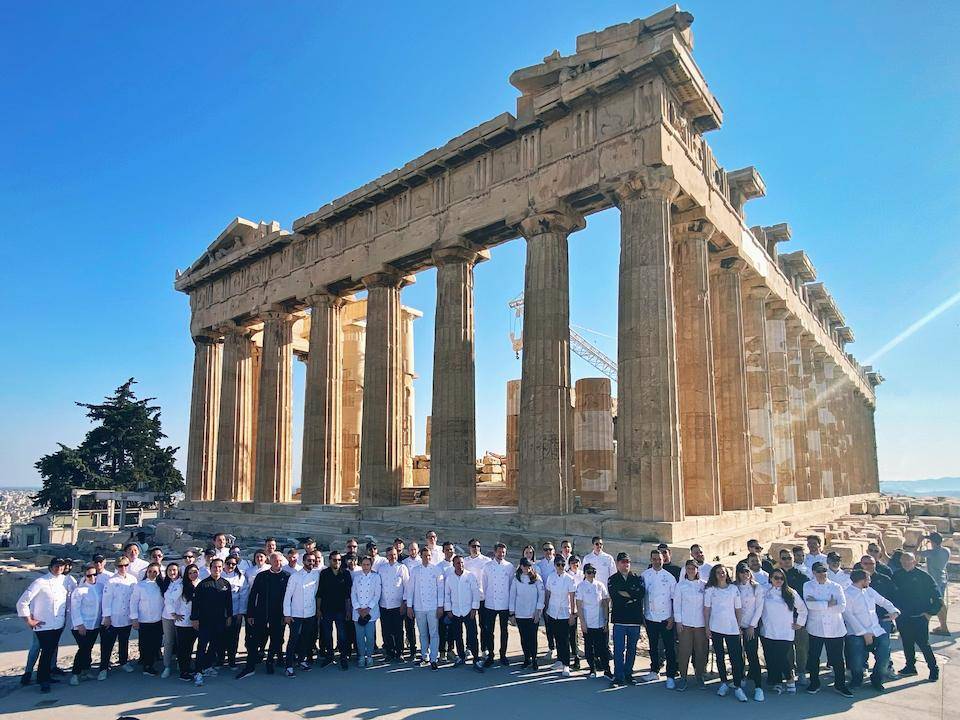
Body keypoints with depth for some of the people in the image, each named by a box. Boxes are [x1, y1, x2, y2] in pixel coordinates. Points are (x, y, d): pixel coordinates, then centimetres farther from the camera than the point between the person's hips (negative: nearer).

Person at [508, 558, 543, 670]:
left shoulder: (536, 578, -2)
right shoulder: (516, 579, 3)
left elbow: (542, 594, -2)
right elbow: (512, 595, 6)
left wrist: (538, 611, -6)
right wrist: (512, 612, 3)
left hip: (533, 614, -2)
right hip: (520, 614, 2)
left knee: (532, 637, -1)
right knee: (524, 637, 7)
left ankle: (534, 659, 12)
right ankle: (527, 659, 20)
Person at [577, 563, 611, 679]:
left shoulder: (600, 585, 1)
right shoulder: (581, 586, -4)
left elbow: (605, 604, 5)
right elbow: (579, 606, -4)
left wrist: (606, 621, 1)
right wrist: (582, 622, -8)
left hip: (601, 623, 1)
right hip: (587, 624, -1)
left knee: (603, 647, 0)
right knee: (589, 648, 8)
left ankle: (607, 670, 9)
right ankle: (592, 669, 22)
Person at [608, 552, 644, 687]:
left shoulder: (638, 578, 9)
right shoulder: (612, 580, 5)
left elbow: (641, 593, -9)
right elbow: (615, 597, -10)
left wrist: (625, 593, -11)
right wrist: (632, 598, -8)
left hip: (635, 619, 2)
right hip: (619, 619, -2)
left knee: (632, 649, 10)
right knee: (619, 649, -4)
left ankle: (628, 675, 21)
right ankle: (618, 677, 3)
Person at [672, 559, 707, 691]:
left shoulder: (704, 585, 4)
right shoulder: (680, 585, 2)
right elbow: (677, 604, 2)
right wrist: (678, 621, -3)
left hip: (701, 623, 1)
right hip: (685, 623, -1)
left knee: (701, 650, 5)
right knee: (684, 651, -1)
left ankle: (699, 675, 21)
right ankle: (683, 677, 8)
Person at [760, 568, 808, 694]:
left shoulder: (791, 593, 3)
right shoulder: (764, 592, 4)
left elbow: (802, 609, 13)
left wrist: (800, 623, 11)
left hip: (785, 633, -2)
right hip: (767, 633, 2)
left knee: (783, 658, -8)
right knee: (771, 659, 4)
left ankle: (790, 679, 15)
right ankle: (777, 682, 19)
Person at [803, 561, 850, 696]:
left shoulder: (836, 587, 6)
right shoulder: (808, 586, 2)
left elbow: (842, 606, -9)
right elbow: (810, 605, -14)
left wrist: (818, 604, -13)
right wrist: (828, 604, -13)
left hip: (835, 628, 1)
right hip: (816, 628, -1)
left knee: (838, 659, 6)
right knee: (813, 657, 7)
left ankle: (840, 684, 24)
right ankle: (814, 684, 23)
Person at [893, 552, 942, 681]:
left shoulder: (923, 576, -7)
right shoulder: (897, 576, 3)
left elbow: (937, 597, -4)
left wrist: (931, 612, -8)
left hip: (919, 618, -4)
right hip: (902, 618, 4)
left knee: (924, 644, -3)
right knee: (907, 644, 12)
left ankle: (934, 669, 12)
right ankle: (910, 667, 25)